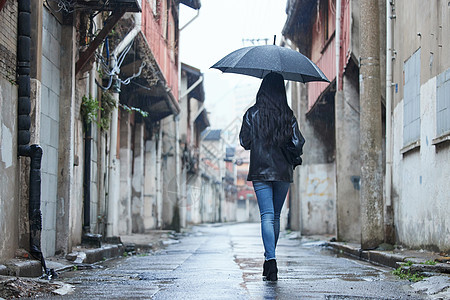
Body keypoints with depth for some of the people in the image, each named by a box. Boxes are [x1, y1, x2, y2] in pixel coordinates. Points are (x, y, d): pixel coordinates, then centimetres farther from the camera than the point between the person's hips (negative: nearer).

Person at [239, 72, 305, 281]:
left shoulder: (252, 114, -2)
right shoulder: (288, 115, 1)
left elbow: (245, 142, 0)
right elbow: (298, 142, -3)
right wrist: (294, 159, 13)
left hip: (260, 170, -2)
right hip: (283, 171, 2)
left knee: (267, 216, -6)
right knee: (275, 216, 14)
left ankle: (271, 259, -22)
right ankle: (269, 260, 23)